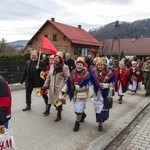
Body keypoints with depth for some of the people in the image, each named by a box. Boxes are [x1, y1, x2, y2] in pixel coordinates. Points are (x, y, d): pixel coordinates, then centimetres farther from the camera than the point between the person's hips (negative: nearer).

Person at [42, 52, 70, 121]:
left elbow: (67, 78, -12)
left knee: (59, 101, 3)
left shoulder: (64, 67, -12)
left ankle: (59, 115, 20)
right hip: (52, 87, 5)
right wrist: (46, 85, 12)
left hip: (59, 88, -5)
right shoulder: (52, 66, 9)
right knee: (51, 100, 18)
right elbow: (48, 76, 16)